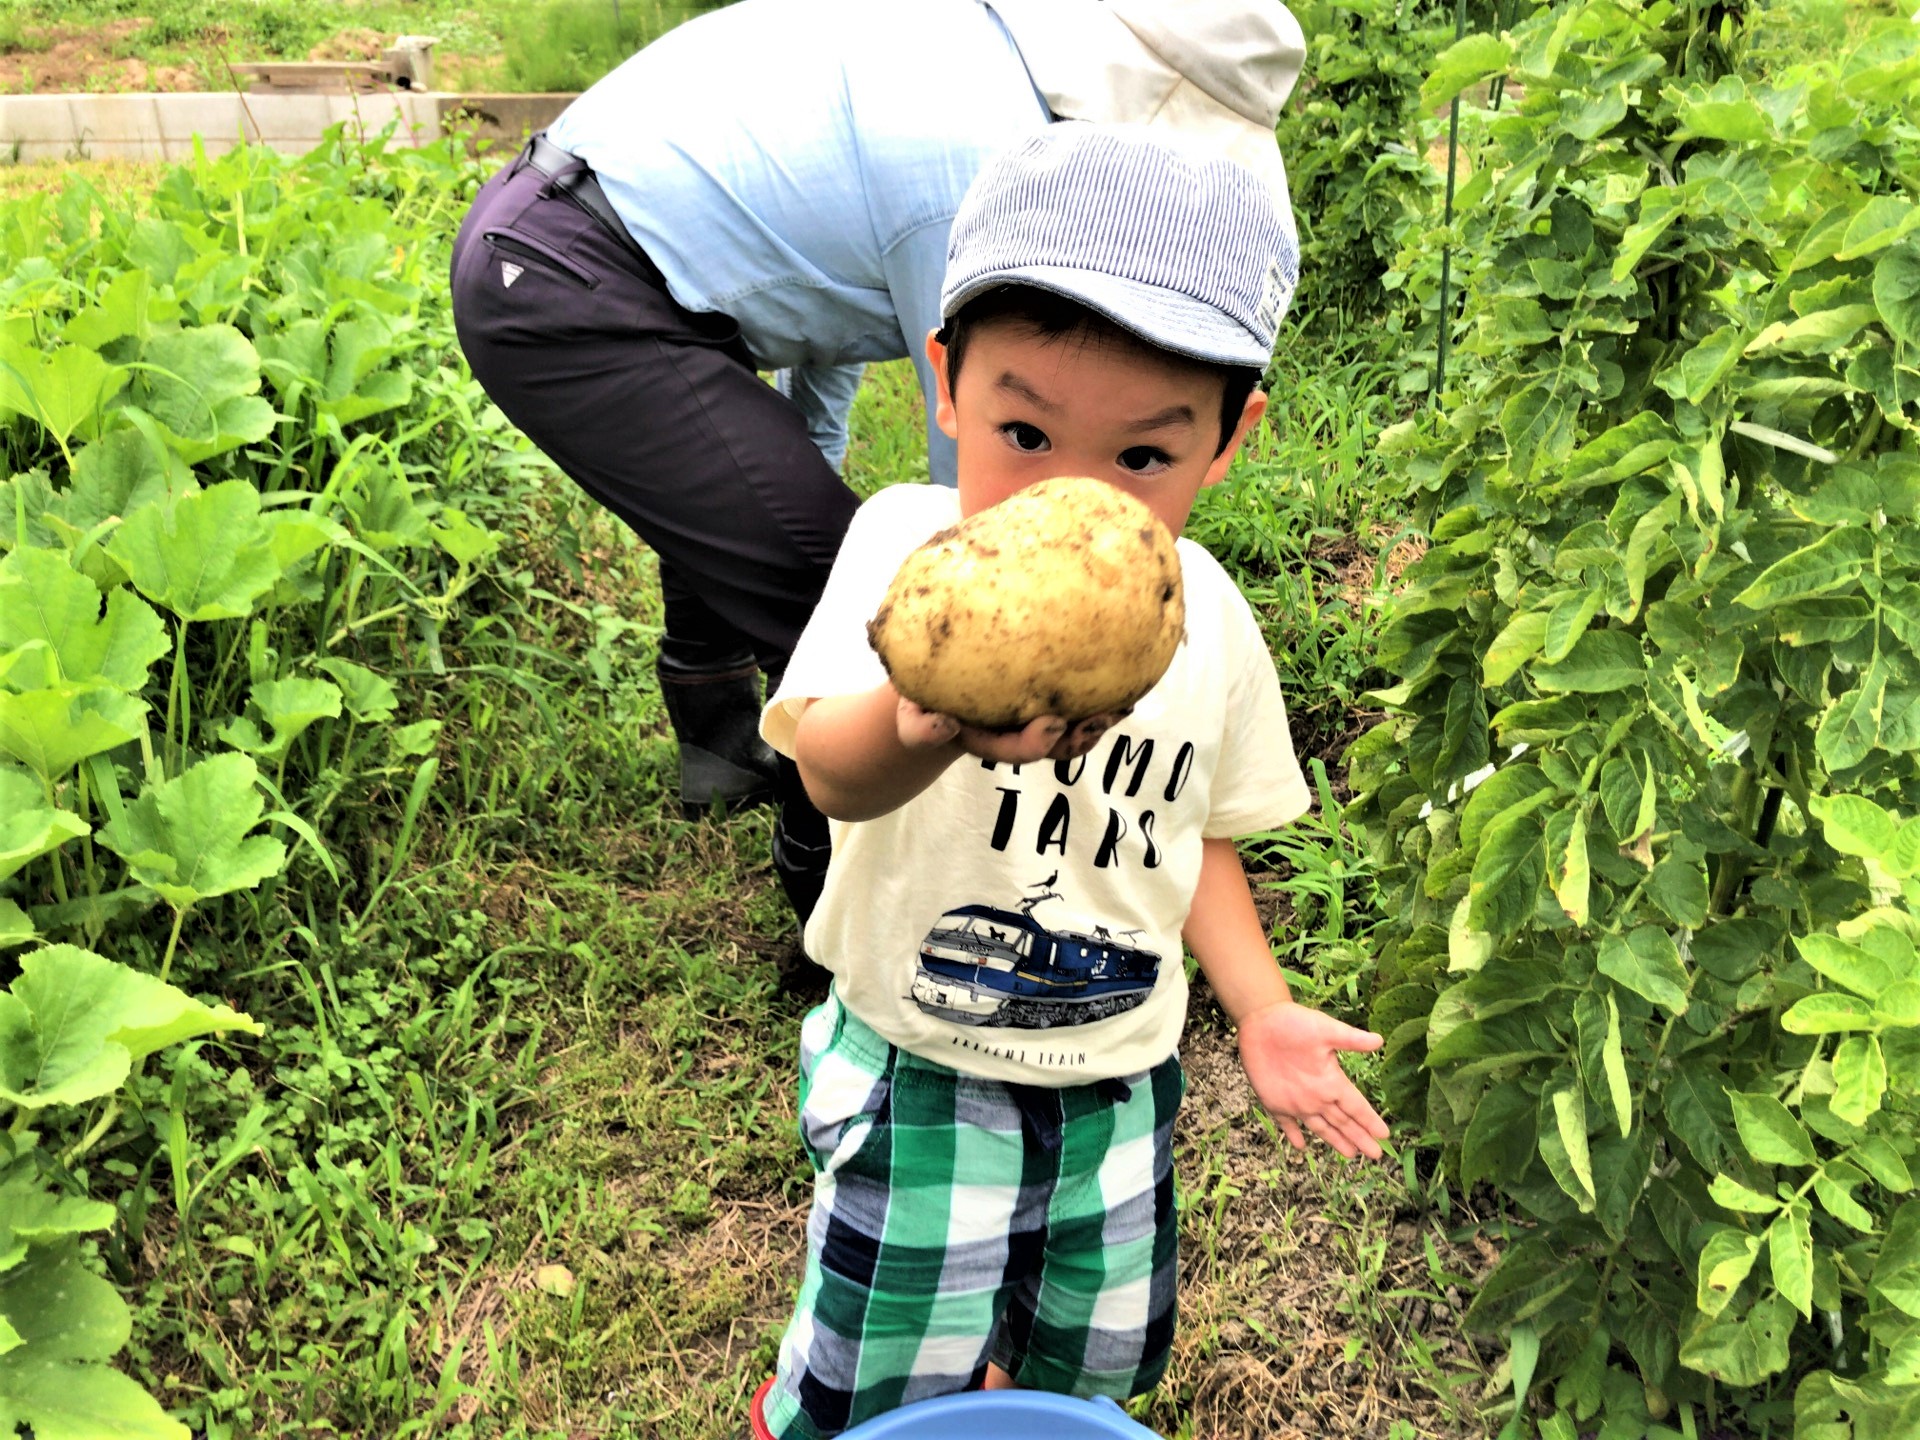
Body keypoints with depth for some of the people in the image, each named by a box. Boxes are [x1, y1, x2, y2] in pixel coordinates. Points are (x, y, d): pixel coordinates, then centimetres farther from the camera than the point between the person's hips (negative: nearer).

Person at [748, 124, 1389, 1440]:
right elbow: (835, 775, -39)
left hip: (1117, 1081, 4)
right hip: (918, 1072, -3)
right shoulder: (909, 545, -20)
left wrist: (1263, 1010, -1)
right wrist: (923, 728, -62)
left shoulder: (1208, 620, -8)